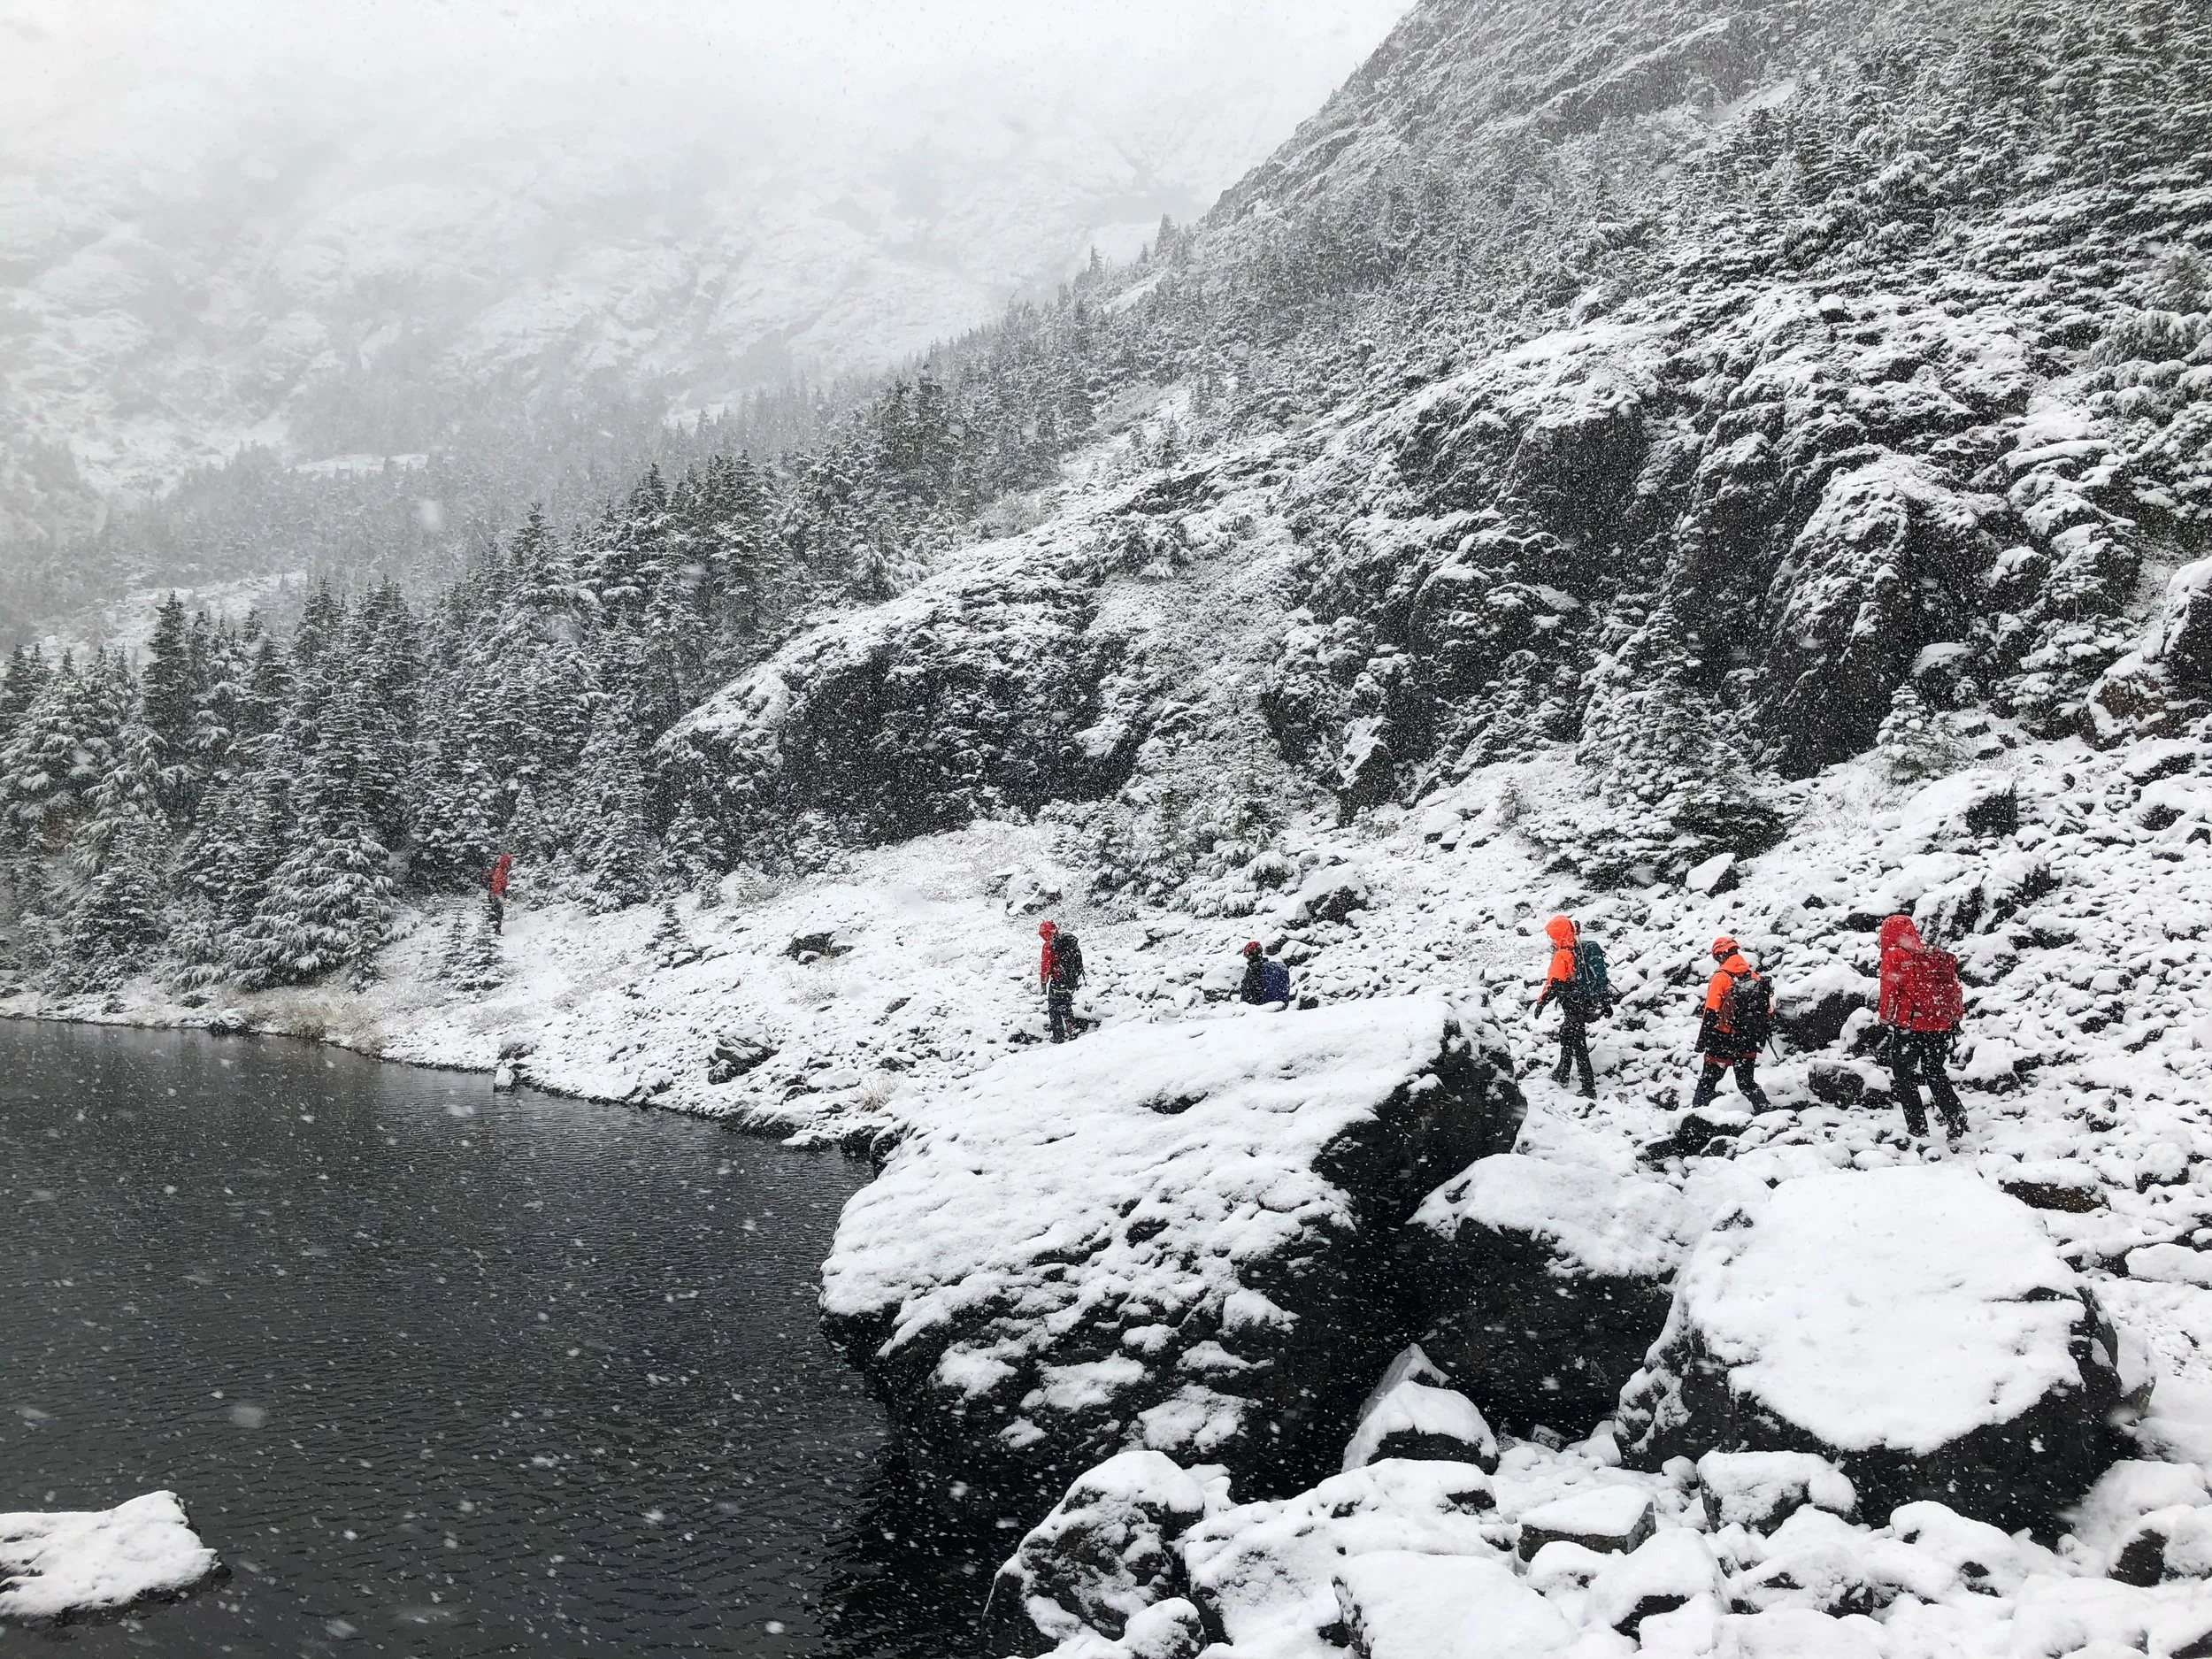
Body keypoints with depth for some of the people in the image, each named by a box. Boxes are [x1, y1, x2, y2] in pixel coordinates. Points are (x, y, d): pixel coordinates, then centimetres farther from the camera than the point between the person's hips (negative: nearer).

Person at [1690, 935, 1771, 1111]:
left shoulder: (1721, 977, -11)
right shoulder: (1755, 976, 6)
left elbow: (1711, 1012, -15)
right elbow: (1767, 1011, 11)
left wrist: (1702, 1040, -12)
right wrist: (1761, 1039, 20)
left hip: (1723, 1040, -5)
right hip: (1748, 1042, 5)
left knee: (1707, 1082, 5)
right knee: (1747, 1083, 16)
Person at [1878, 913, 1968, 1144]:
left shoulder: (1893, 956, -6)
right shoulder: (1937, 956, 9)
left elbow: (1889, 991, -10)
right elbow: (1954, 989, 12)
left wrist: (1885, 1019, 2)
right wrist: (1954, 1020, 21)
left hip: (1909, 1026, -5)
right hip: (1940, 1027, 5)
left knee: (1903, 1076, 7)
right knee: (1935, 1074, 20)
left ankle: (1918, 1130, 3)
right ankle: (1956, 1118, 5)